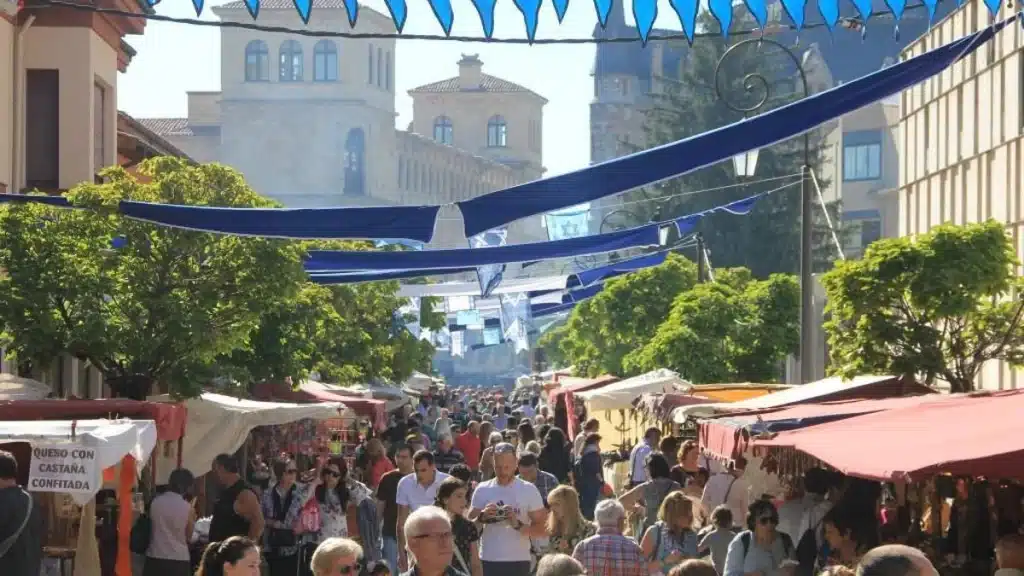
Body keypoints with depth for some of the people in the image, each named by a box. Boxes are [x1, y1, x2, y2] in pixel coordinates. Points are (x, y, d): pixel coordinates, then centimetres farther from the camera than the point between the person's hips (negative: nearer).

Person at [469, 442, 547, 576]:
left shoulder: (529, 490, 0)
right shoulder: (482, 490, 5)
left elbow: (543, 529, -3)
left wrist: (518, 525, -19)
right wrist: (482, 516, -14)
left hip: (518, 562, -2)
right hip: (488, 561, 2)